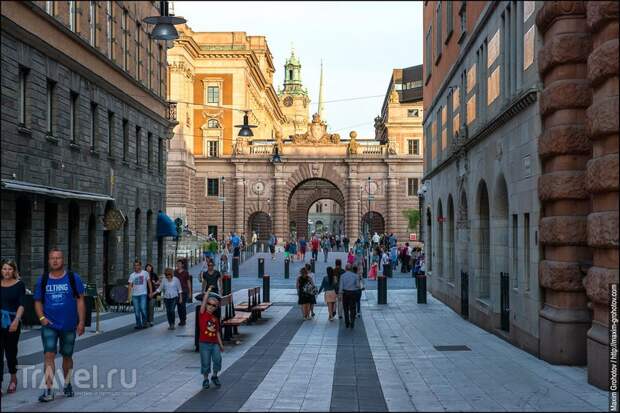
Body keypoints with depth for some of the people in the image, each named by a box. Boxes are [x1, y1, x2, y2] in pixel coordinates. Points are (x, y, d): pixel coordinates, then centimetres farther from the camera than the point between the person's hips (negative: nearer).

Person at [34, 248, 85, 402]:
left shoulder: (73, 278, -2)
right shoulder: (42, 280, 3)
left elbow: (80, 300, -1)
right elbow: (38, 301, 9)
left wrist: (81, 322, -7)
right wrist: (42, 318, -8)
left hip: (69, 326, 0)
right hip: (49, 325, 0)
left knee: (67, 356, 13)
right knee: (49, 355, -12)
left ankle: (67, 384, 31)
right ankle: (48, 391, -11)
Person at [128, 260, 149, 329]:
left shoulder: (145, 273, 0)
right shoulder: (132, 275, 4)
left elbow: (149, 283, 5)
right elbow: (130, 286, 3)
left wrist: (151, 292, 1)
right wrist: (129, 296, -4)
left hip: (143, 294, -3)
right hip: (134, 295, 3)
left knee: (143, 309, -14)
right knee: (136, 311, 5)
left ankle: (144, 323, 4)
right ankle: (138, 324, 16)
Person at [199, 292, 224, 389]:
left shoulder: (216, 318, 8)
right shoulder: (203, 314, -4)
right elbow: (204, 301, -16)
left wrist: (221, 344, 12)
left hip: (214, 343, 3)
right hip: (204, 343, -3)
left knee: (217, 359, -9)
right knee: (205, 362, 0)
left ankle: (215, 376, 16)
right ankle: (206, 379, 21)